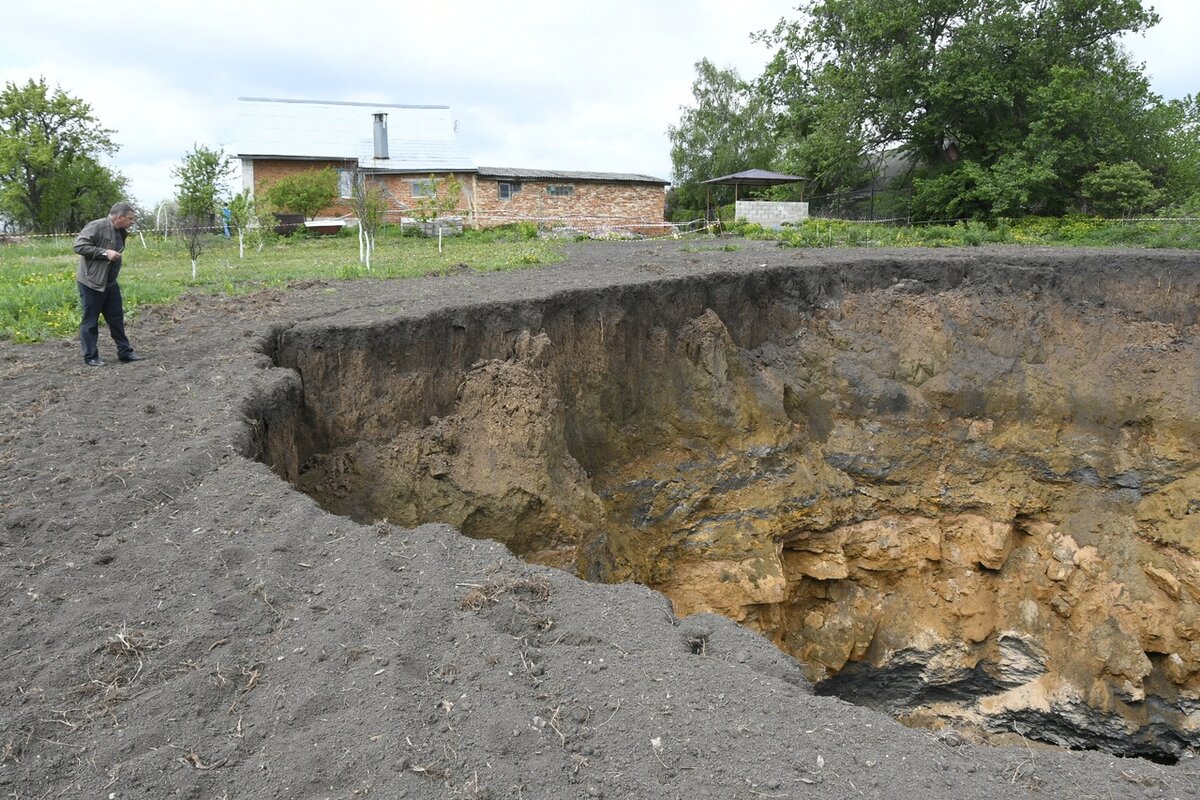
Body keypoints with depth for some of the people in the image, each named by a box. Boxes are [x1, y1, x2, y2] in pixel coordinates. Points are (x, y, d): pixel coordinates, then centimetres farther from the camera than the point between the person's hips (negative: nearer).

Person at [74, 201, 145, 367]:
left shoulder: (121, 232, 12)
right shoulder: (97, 226, -15)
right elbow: (79, 246, -21)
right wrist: (105, 253, -23)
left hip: (110, 283, 8)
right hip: (91, 283, -8)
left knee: (117, 319, 12)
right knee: (90, 321, 2)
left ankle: (125, 352, 20)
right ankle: (91, 357, 10)